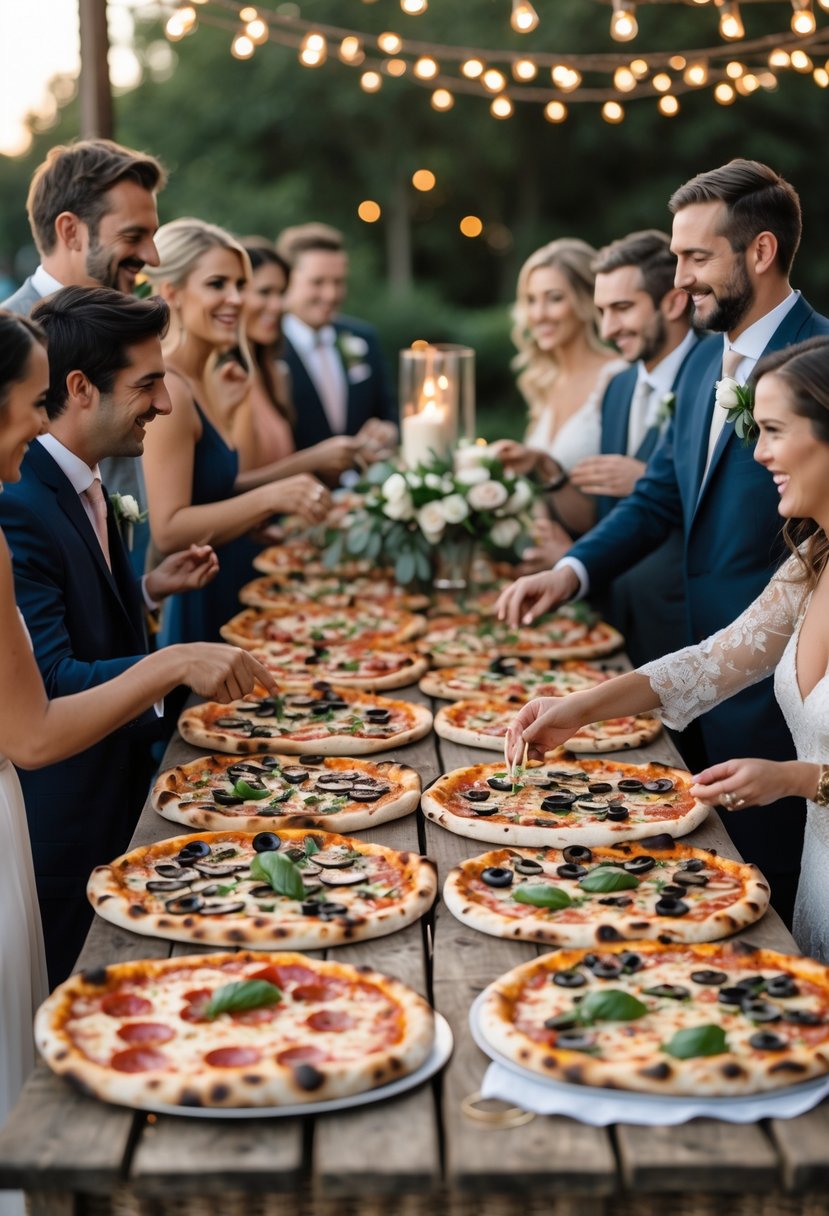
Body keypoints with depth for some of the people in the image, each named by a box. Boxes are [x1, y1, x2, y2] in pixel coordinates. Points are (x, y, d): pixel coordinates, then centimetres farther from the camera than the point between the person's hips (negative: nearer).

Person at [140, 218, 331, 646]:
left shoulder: (204, 377, 9)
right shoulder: (168, 390, -18)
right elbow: (168, 530, -24)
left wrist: (279, 478, 3)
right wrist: (271, 498, -27)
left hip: (222, 601, 9)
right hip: (192, 611, -9)